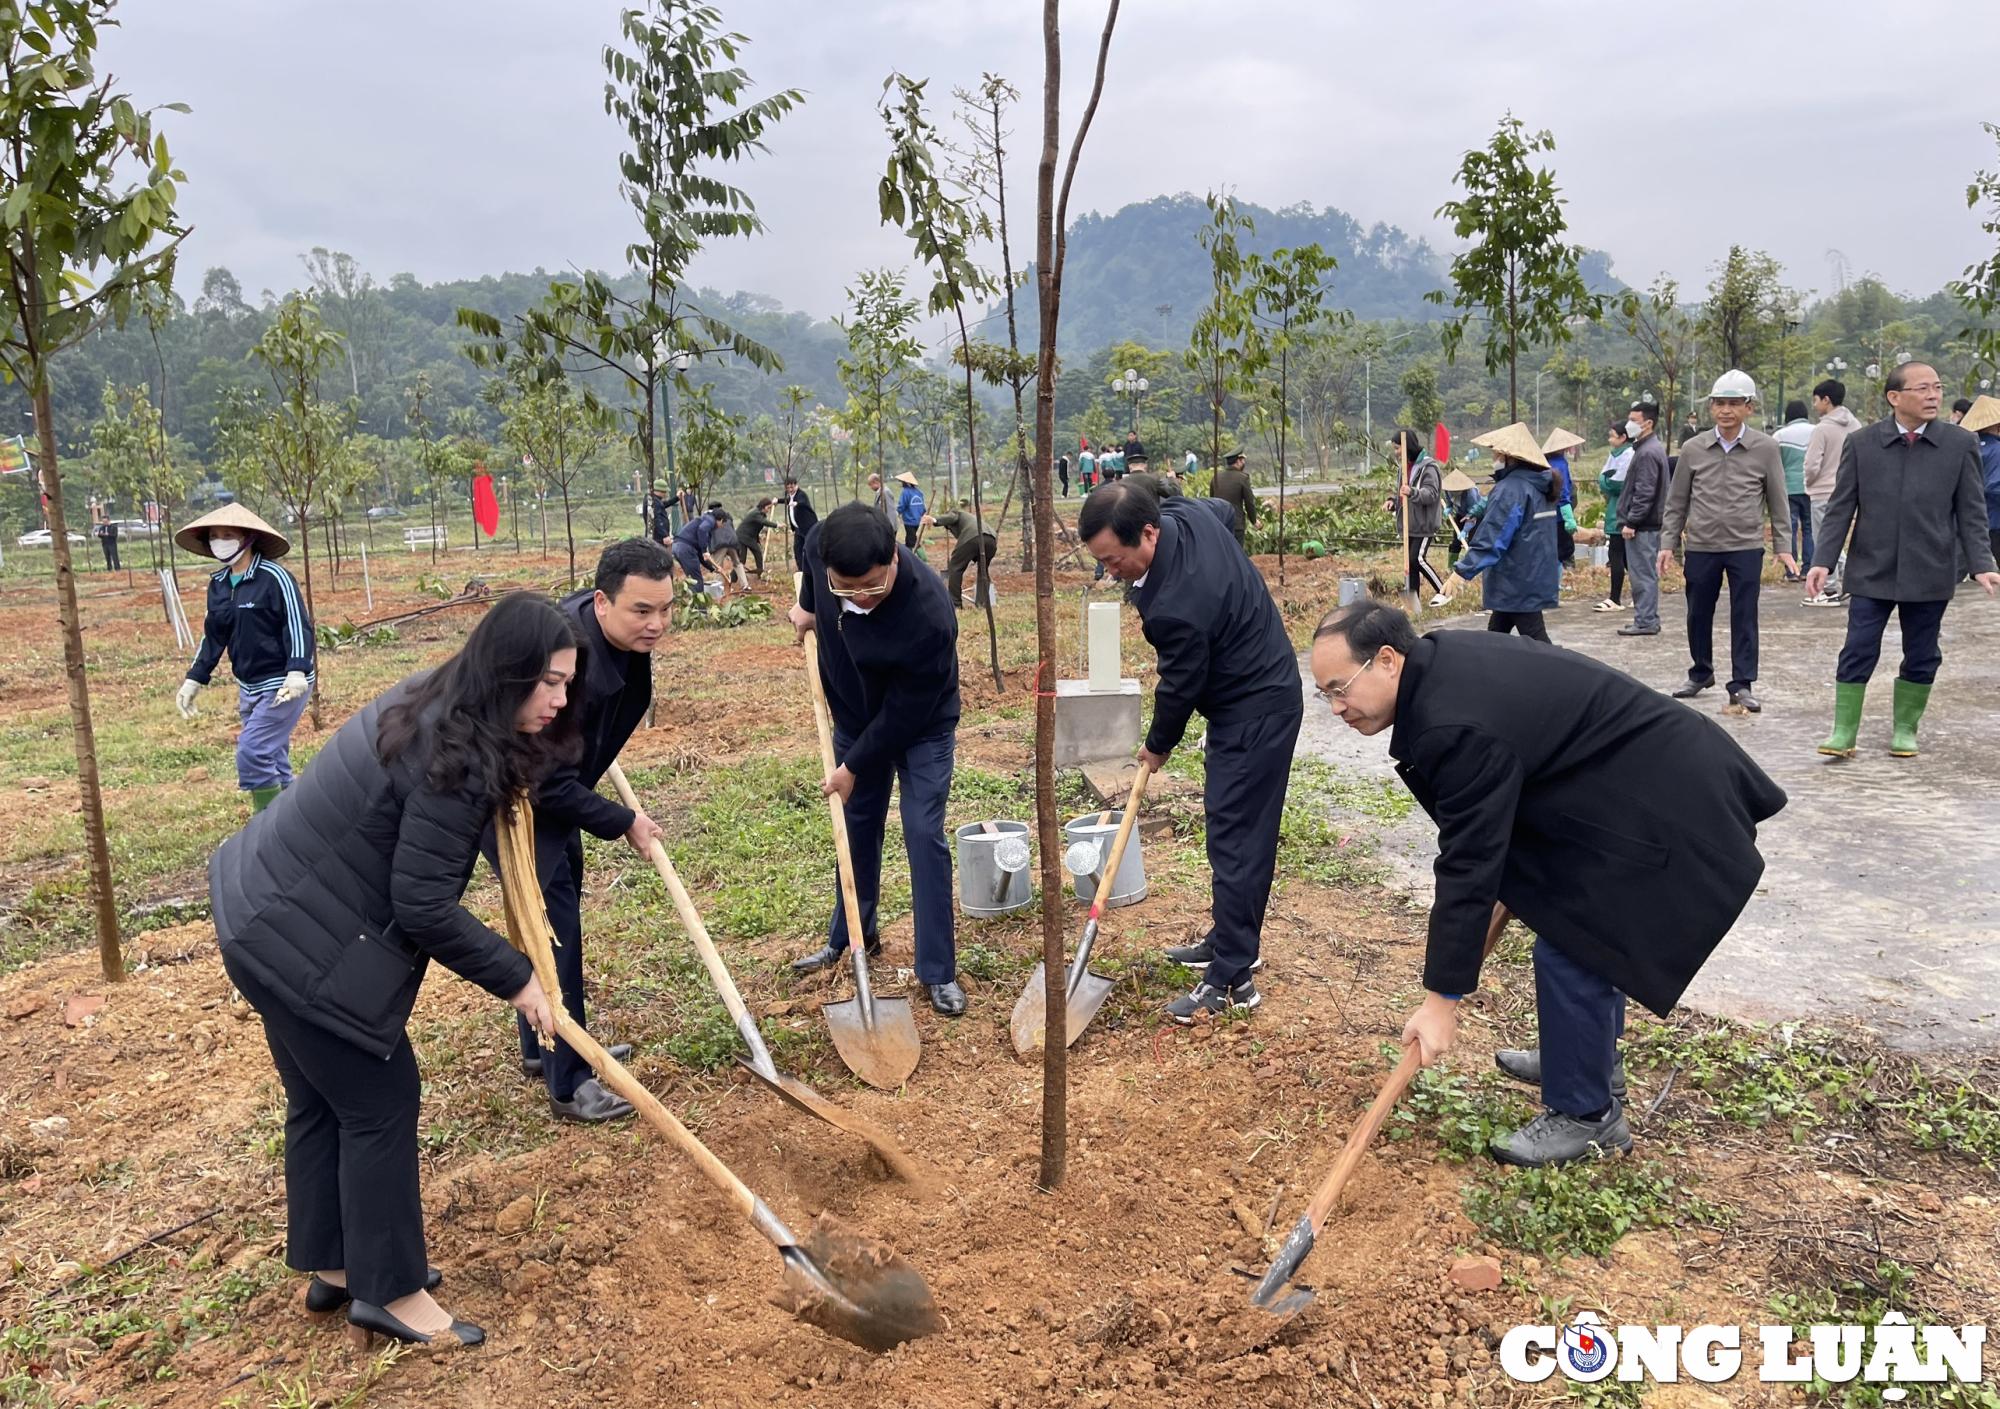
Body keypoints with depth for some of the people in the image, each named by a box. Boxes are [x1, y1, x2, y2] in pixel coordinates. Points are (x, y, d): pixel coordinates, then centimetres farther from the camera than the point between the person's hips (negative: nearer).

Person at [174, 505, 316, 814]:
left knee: (252, 754, -14)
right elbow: (214, 635, 17)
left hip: (282, 686, -8)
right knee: (271, 760, 13)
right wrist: (193, 679, 15)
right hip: (248, 687, 8)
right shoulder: (218, 583, 9)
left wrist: (297, 672, -30)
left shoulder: (274, 577, -15)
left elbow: (298, 625, -19)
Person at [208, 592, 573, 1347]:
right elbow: (425, 909, -25)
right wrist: (514, 978, -16)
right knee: (379, 1103, 2)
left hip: (274, 913, 10)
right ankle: (386, 1292, 16)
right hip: (307, 945, -10)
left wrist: (503, 787, 5)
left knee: (323, 1102, 19)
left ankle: (333, 1266, 34)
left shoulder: (433, 700, 1)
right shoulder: (456, 761, -29)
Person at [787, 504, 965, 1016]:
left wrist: (854, 767, -18)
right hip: (855, 714, 5)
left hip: (921, 724, -5)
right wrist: (809, 607, 13)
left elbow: (903, 713, -29)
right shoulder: (821, 547, -28)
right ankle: (851, 936, 35)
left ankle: (938, 970, 2)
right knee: (858, 824, 16)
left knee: (923, 833, -9)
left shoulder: (928, 614, -41)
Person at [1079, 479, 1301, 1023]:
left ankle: (1232, 981, -1)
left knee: (1234, 839, -7)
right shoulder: (1186, 514, -7)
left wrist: (1157, 746, 2)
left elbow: (1179, 689, -18)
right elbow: (1224, 509, 19)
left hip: (1255, 713, -10)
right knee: (1234, 829, 18)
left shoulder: (1177, 607, -34)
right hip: (1261, 690, 10)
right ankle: (1231, 940, 31)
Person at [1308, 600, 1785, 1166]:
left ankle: (1586, 1114, 10)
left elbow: (1468, 865, -26)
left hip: (1660, 808, -11)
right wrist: (1508, 883, 12)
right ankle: (1588, 1058, 41)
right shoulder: (1439, 662, -1)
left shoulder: (1458, 727, -30)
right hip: (1649, 775, 11)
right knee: (1583, 930, 23)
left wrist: (1441, 1000, -19)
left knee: (1571, 949, -7)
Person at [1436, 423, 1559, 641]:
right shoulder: (1540, 487, 12)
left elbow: (1491, 538, -25)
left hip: (1519, 583, -10)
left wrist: (1461, 572, -25)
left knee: (1535, 641, -6)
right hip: (1538, 578, 10)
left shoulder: (1510, 489, -18)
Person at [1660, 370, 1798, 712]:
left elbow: (1777, 502, 4)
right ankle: (1701, 673, 30)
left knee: (1744, 618, 2)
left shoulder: (1765, 448, -1)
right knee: (1698, 615, 11)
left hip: (1746, 547, -2)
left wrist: (1783, 547, 1)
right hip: (1701, 547, 2)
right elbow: (1677, 501, 8)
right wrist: (1668, 543, 3)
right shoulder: (1693, 449, 2)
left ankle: (1742, 685, 10)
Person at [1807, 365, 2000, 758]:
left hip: (1930, 574, 1)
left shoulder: (1961, 444, 0)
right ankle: (1844, 732, 6)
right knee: (1857, 654, -1)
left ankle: (1905, 729, 23)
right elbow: (1840, 508, 0)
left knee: (1921, 658, 9)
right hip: (1870, 572, -1)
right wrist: (1822, 560, -8)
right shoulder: (1860, 443, -2)